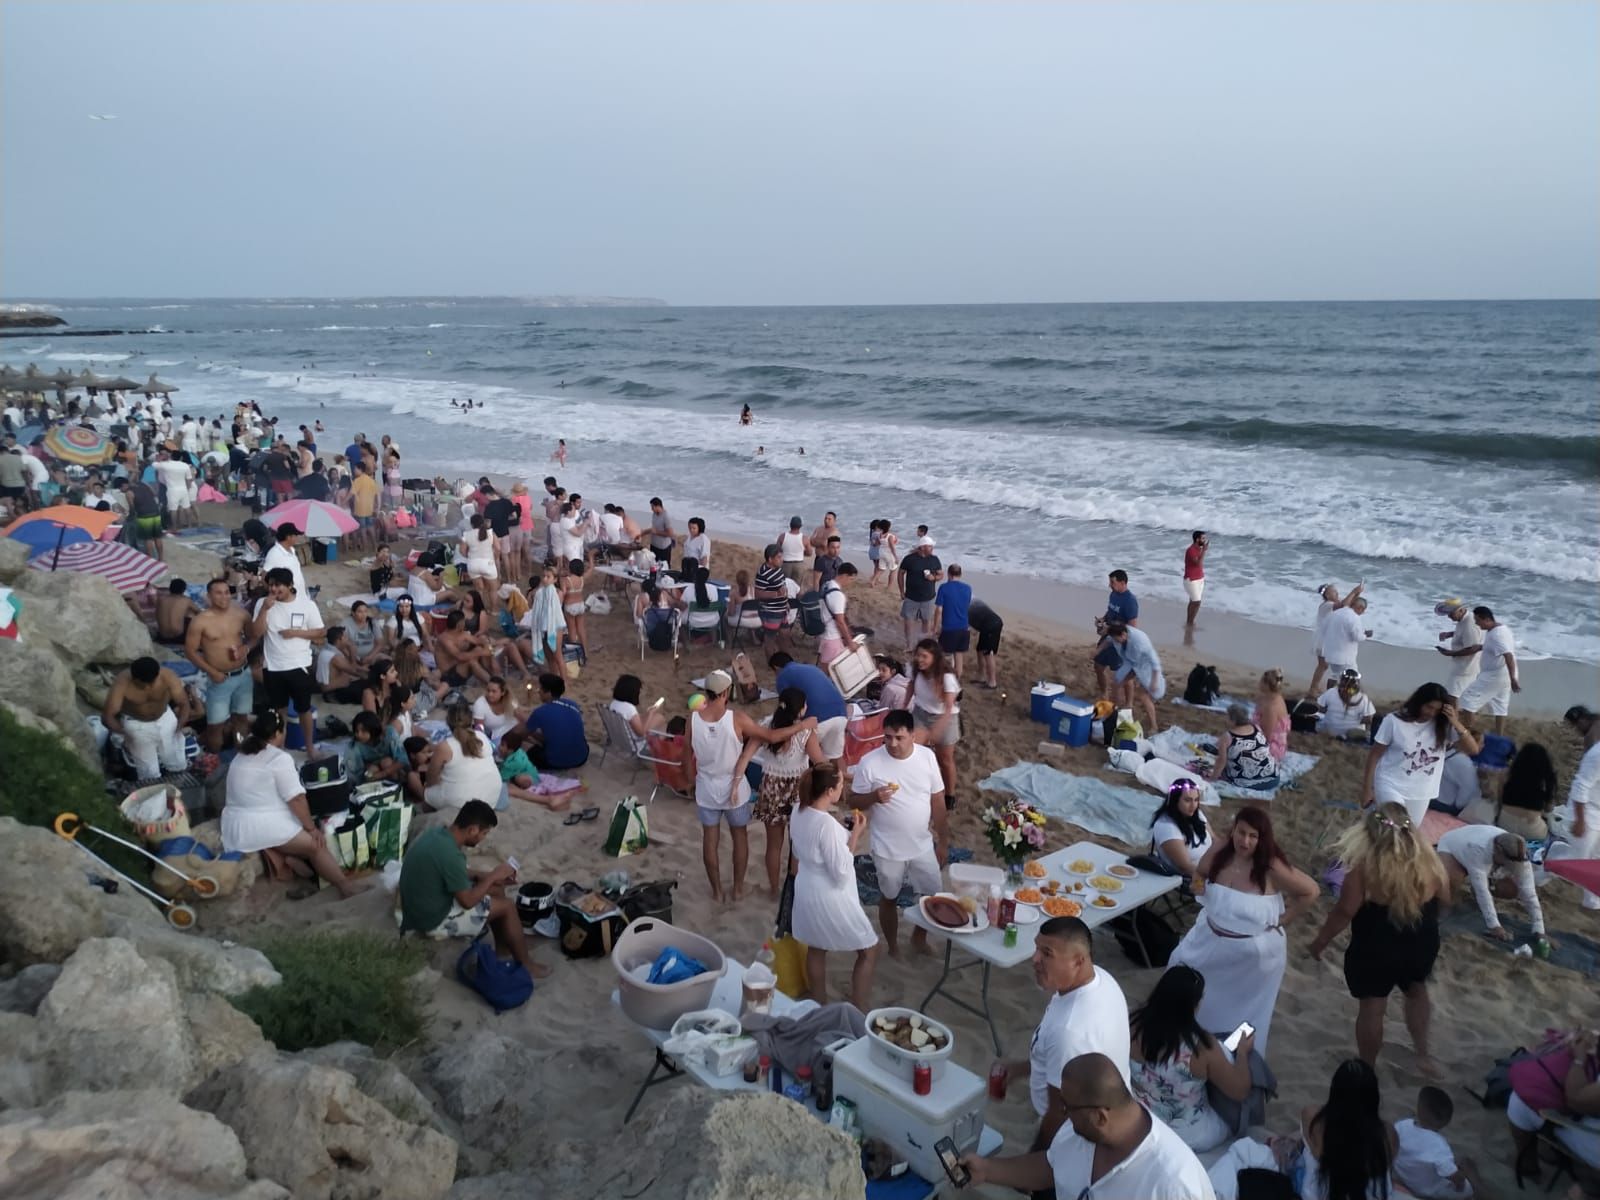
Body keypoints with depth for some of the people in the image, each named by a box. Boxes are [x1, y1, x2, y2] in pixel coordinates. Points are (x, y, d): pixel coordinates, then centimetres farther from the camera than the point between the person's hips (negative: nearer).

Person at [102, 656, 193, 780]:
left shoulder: (167, 677, -26)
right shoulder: (122, 684, -30)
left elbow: (184, 703, -16)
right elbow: (107, 716, -23)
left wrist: (178, 729, -21)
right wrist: (125, 733, -14)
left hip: (165, 719, 2)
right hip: (135, 724, -2)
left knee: (178, 766, 9)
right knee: (150, 775, 1)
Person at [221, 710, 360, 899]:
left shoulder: (241, 756, 15)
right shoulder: (279, 758, -13)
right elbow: (296, 799, -16)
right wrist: (312, 828, -7)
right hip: (264, 829, -9)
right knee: (317, 845, -4)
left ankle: (289, 861, 3)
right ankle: (346, 887, -8)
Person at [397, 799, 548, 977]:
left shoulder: (438, 833, -2)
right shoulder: (449, 854, -31)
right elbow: (467, 901, -22)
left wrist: (486, 877, 5)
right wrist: (493, 876, -9)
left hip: (426, 904, 9)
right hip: (434, 919, -9)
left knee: (496, 891, 16)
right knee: (507, 906, -2)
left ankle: (503, 947, 30)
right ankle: (526, 965, 14)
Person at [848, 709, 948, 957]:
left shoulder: (927, 756, -10)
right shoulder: (869, 762, -18)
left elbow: (937, 800, 0)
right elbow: (854, 802, -9)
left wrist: (943, 839, 3)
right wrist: (875, 796, -30)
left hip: (922, 845, 3)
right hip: (887, 848, -2)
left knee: (932, 895, 15)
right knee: (888, 898, 17)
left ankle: (919, 938, 43)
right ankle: (893, 946, 41)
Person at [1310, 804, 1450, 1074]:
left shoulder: (1364, 866, -24)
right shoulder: (1428, 860, -12)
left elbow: (1345, 912, -20)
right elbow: (1444, 898, 5)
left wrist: (1320, 941, -6)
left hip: (1375, 951, -4)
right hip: (1421, 947, 4)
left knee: (1372, 1007, 13)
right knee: (1416, 992, 31)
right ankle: (1423, 1054, 41)